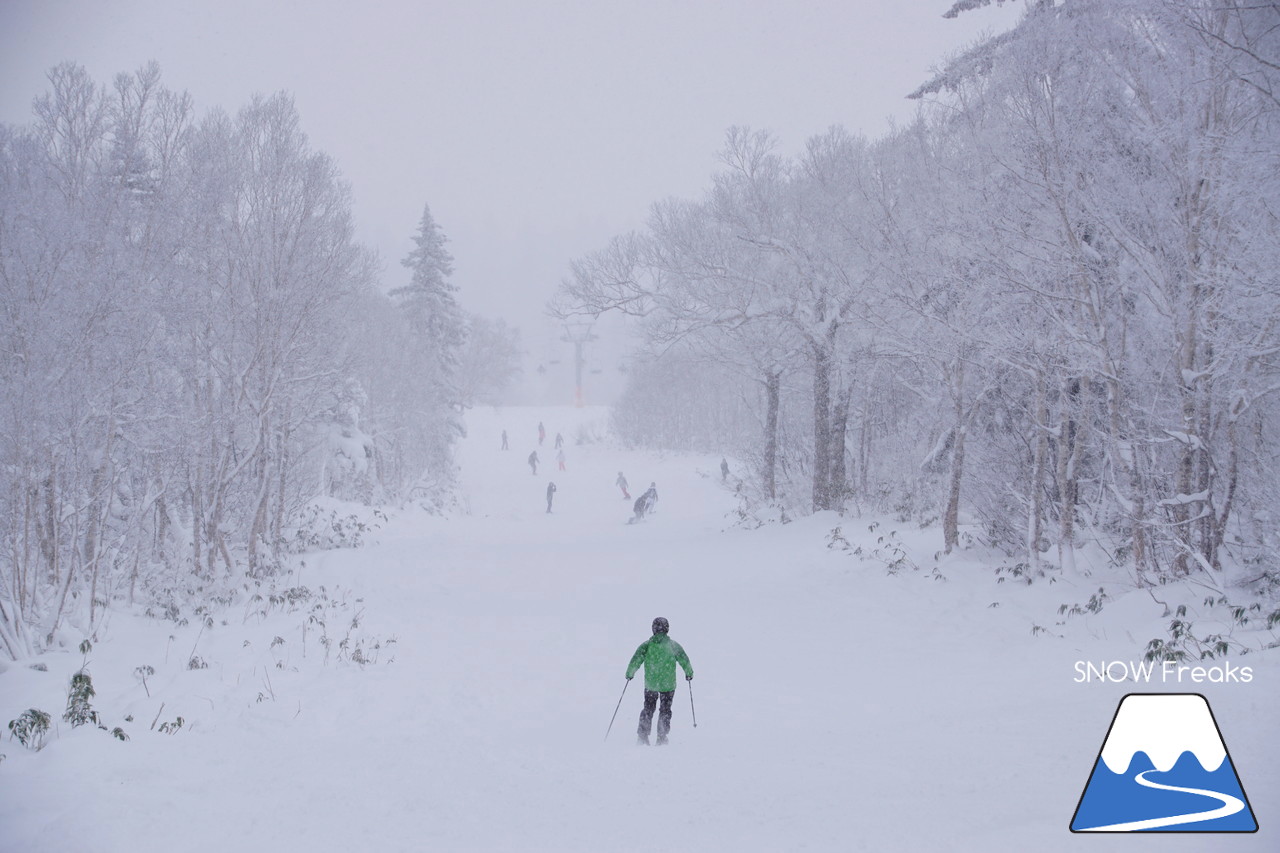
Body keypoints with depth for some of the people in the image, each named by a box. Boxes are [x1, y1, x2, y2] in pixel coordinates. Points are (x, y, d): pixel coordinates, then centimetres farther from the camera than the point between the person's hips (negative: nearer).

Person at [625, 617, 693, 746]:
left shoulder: (647, 645, -6)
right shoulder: (673, 645, -5)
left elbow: (635, 661, -7)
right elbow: (685, 661, 0)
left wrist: (629, 674, 8)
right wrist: (689, 674, 17)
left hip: (650, 684, 0)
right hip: (668, 684, 0)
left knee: (648, 709, 17)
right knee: (665, 711, 15)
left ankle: (642, 735, 9)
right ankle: (662, 738, 13)